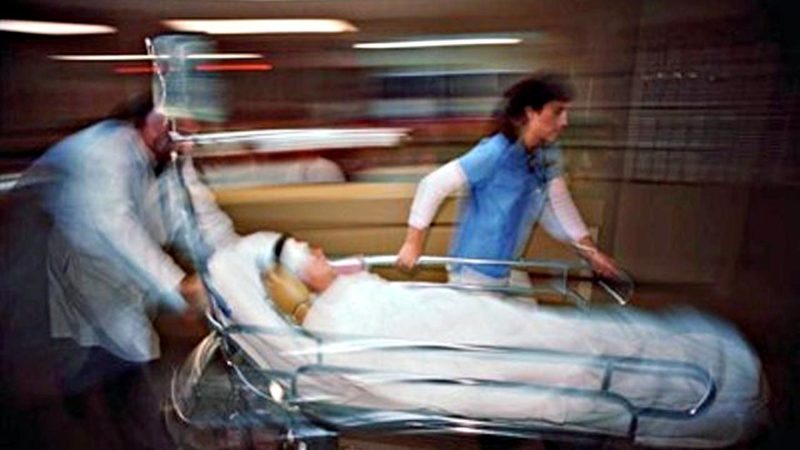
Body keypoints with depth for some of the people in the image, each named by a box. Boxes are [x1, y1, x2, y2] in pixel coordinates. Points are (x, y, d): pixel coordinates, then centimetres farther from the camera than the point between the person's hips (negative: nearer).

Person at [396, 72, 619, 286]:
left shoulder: (548, 157, -2)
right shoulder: (495, 152, -24)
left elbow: (560, 206, 6)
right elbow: (433, 185, -23)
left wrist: (590, 251, 2)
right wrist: (413, 242, -21)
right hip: (475, 270, -7)